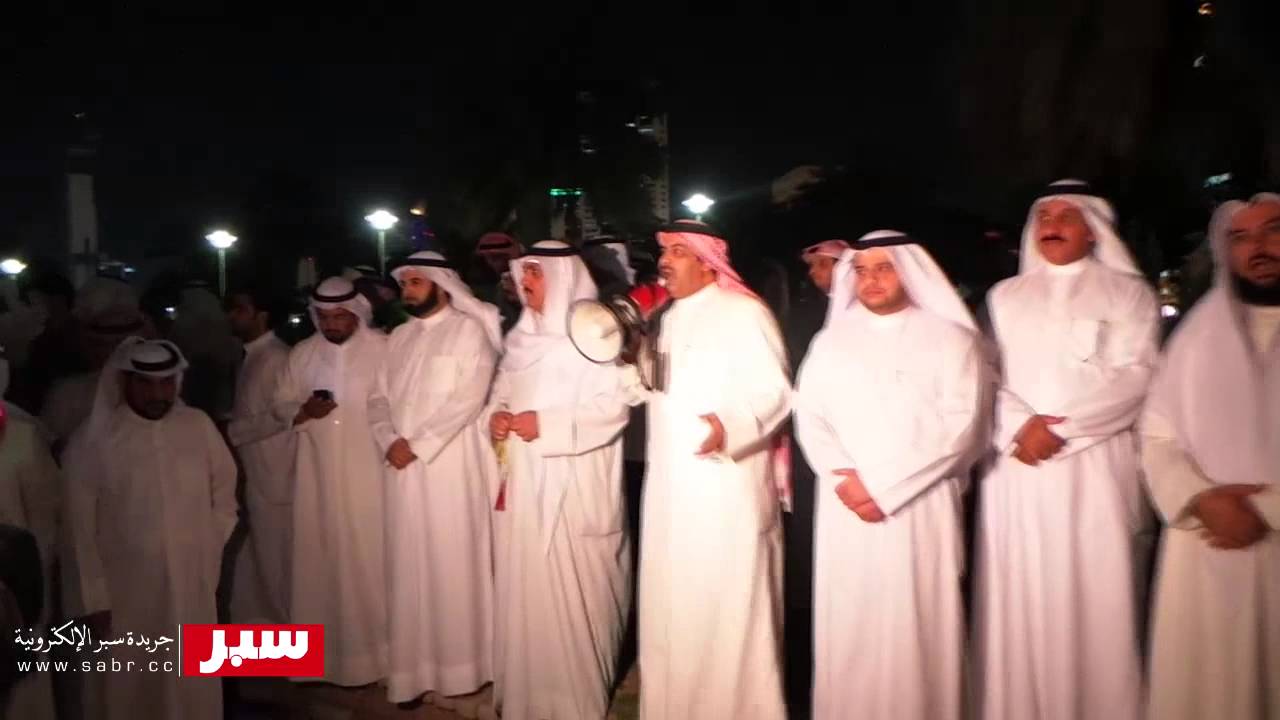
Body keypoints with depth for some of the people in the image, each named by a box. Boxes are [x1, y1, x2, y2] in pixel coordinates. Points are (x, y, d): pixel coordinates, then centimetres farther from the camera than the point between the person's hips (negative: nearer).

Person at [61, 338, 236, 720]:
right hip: (124, 599, -2)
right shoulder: (92, 440, -9)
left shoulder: (200, 426, -1)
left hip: (194, 591, 3)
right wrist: (93, 601, -5)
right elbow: (78, 529, -6)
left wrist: (209, 551, 8)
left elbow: (224, 495, 12)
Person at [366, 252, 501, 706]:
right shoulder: (398, 337, 17)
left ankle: (459, 665, 12)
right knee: (409, 565, 6)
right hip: (402, 466, 5)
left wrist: (417, 443, -13)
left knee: (452, 562, 0)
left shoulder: (469, 330, -2)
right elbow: (379, 397, 12)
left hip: (450, 464, -5)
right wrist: (390, 441, -7)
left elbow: (468, 397, -12)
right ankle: (414, 668, 15)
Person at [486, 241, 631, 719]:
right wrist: (497, 415, -1)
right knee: (527, 586, 11)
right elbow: (503, 389, 21)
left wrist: (546, 423, -18)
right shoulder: (522, 336, 14)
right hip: (526, 482, 7)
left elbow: (613, 406, -17)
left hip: (574, 485, -7)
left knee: (574, 590, -2)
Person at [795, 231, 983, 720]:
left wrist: (883, 485, -12)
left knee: (920, 629, 2)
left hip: (920, 508, -2)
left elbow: (957, 424, -7)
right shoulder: (831, 341, 12)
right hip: (847, 506, 3)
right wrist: (845, 477, -11)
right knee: (849, 629, 5)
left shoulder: (949, 338, 2)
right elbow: (810, 417, 6)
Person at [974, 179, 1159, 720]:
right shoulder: (1006, 296, 16)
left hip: (1097, 467, -2)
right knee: (1023, 603, 3)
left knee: (1098, 600, -3)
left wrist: (1062, 428, -13)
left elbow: (1136, 377, -3)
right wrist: (1020, 425, -11)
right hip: (1019, 468, 2)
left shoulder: (1127, 292, 9)